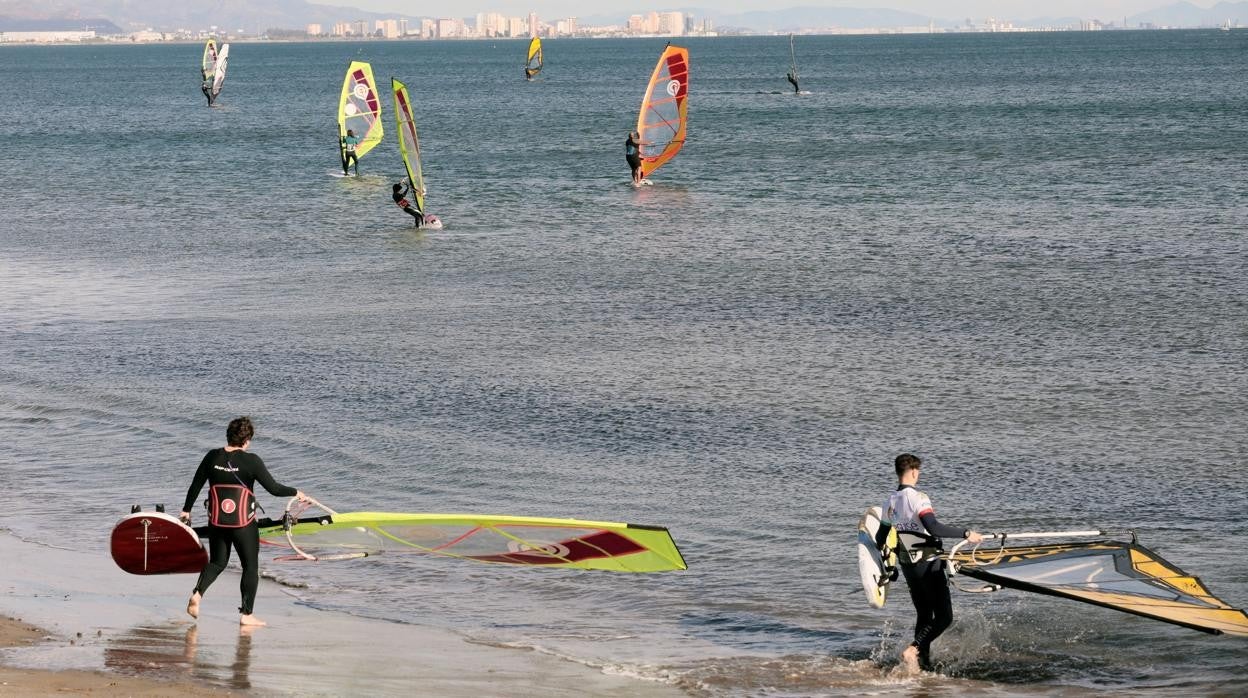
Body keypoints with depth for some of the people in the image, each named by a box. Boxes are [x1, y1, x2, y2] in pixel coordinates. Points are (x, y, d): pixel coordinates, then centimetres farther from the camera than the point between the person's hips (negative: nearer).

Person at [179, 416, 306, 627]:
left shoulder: (212, 457, 1)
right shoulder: (251, 461, -12)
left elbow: (196, 485, 9)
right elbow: (273, 488, -10)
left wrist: (186, 510, 22)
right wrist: (295, 493, 7)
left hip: (216, 521, 4)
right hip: (243, 523, -4)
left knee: (217, 562, 21)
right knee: (250, 567, 10)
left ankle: (197, 593, -4)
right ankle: (246, 614, 9)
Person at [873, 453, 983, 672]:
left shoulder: (890, 503, 7)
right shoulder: (917, 498, -16)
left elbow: (880, 541, 17)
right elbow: (934, 527, -29)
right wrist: (966, 533, -25)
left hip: (908, 565, 8)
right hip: (929, 564, -8)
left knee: (924, 616, 16)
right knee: (944, 616, -5)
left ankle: (923, 666, 14)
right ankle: (914, 649, -21)